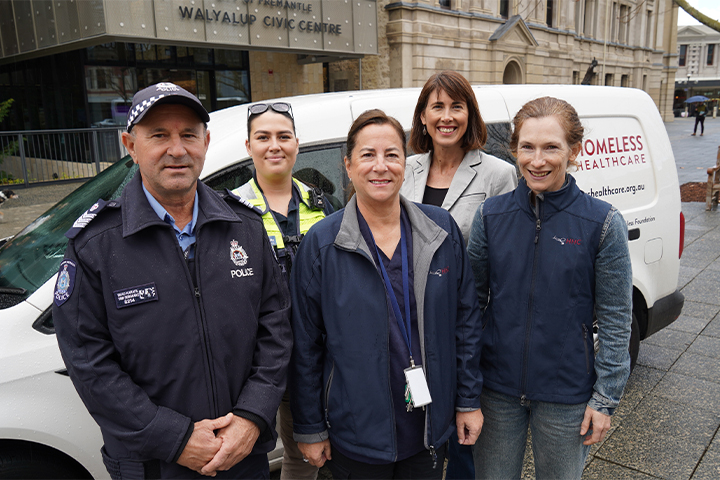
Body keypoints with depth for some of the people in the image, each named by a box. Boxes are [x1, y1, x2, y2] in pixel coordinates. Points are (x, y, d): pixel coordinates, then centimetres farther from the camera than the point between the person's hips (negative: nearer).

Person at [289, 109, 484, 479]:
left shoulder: (442, 229, -4)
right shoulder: (321, 244, -11)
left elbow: (465, 320, 2)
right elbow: (305, 344, -6)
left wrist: (469, 400, 4)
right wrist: (309, 428, -3)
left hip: (430, 427, 3)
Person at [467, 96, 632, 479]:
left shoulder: (602, 223, -11)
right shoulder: (491, 215, -5)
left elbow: (615, 321, -5)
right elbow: (473, 300, 3)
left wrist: (605, 398, -5)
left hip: (566, 398, -1)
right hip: (496, 390, 2)